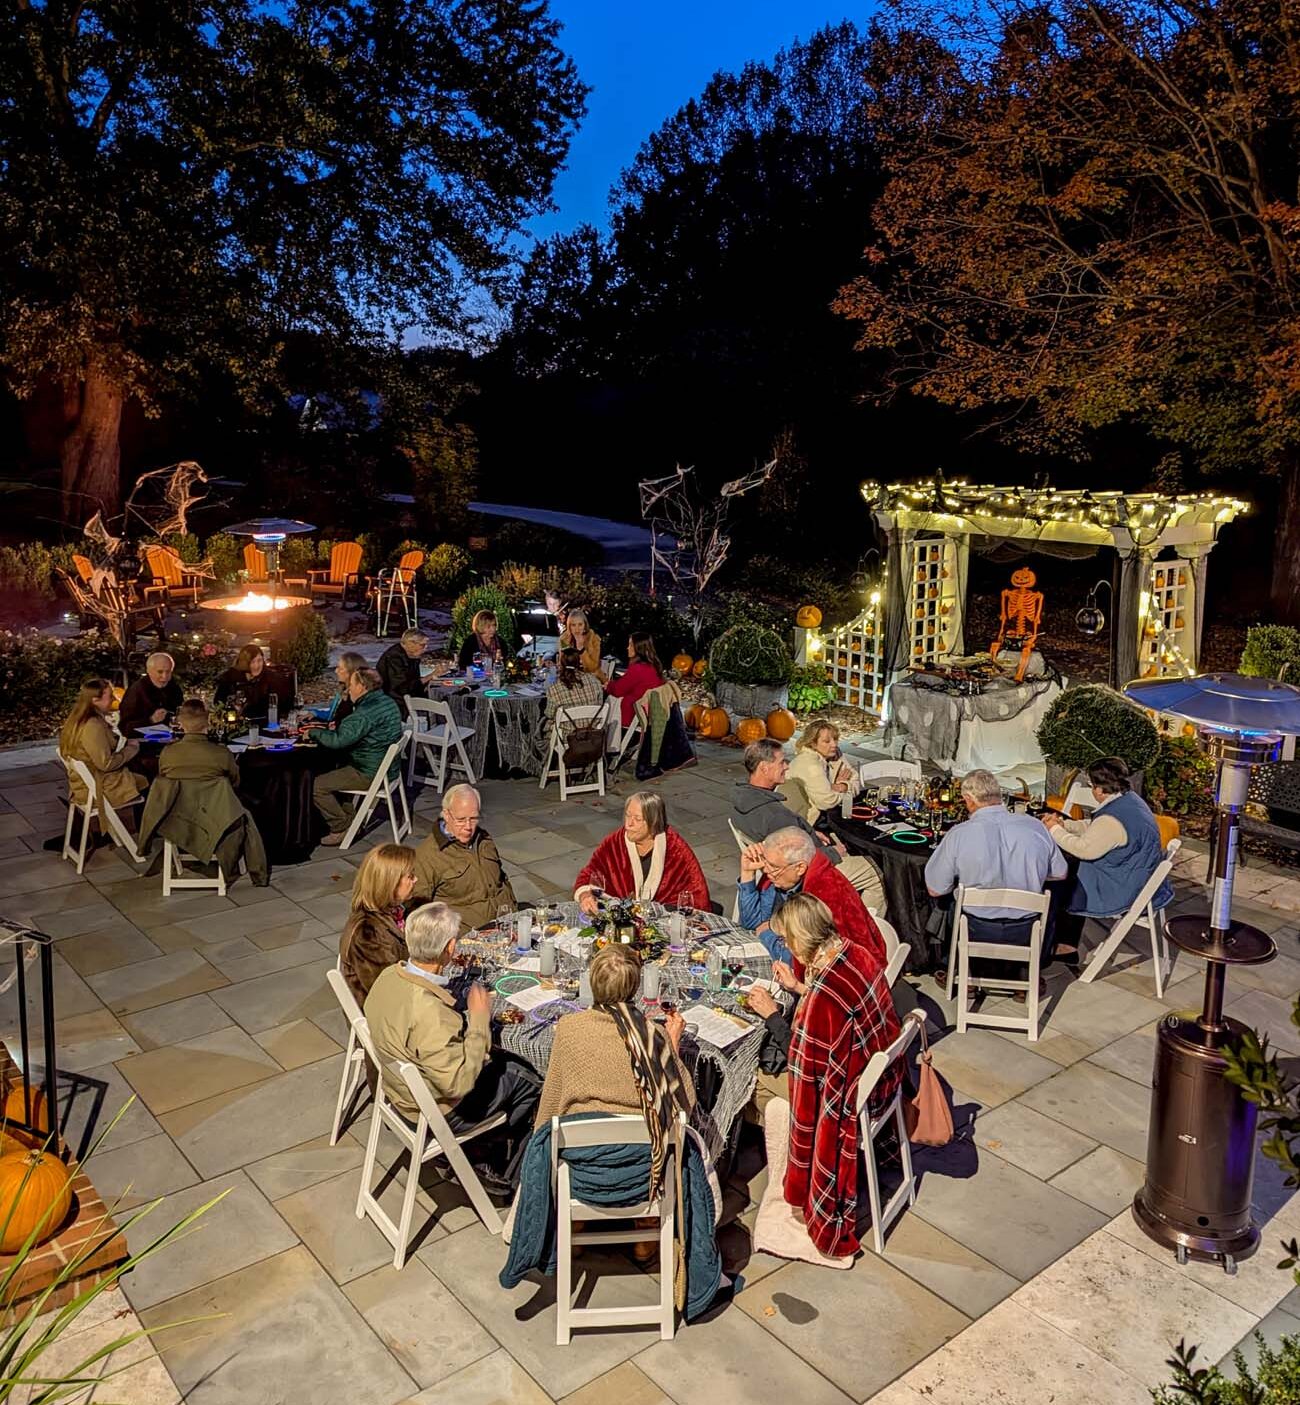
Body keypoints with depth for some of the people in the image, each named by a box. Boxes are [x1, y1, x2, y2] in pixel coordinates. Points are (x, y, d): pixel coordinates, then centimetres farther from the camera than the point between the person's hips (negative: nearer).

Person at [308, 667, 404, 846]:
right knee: (329, 766, 25)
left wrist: (314, 732, -11)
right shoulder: (386, 701, 7)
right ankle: (348, 816, 27)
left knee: (316, 786, -7)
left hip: (370, 774, -10)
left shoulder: (367, 712, -26)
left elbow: (338, 740, -29)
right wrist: (327, 728, 10)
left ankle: (342, 828, 2)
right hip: (386, 767, 10)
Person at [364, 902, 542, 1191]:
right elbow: (459, 1083, -32)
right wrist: (479, 1019, -25)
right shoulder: (428, 1012, -40)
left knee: (509, 1062, 20)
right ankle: (509, 1178, 28)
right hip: (440, 1111, -8)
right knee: (529, 1083, 10)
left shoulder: (390, 975, -12)